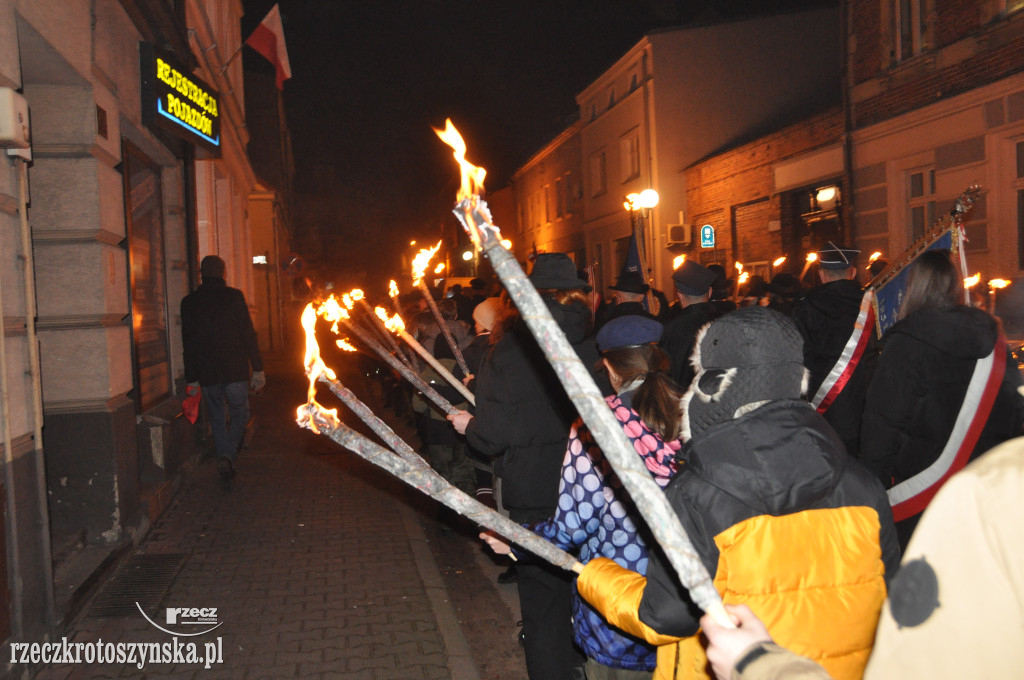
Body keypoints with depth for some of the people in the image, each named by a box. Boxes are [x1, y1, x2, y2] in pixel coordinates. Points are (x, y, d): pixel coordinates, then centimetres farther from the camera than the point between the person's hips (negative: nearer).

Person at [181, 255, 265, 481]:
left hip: (206, 373, 2)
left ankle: (224, 461, 16)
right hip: (235, 369, -2)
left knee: (217, 418, 14)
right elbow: (248, 334, -6)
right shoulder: (234, 296, -4)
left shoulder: (189, 302, 4)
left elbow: (188, 342, 7)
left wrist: (192, 378, 11)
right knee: (240, 413, 8)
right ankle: (229, 455, -13)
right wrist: (258, 369, -2)